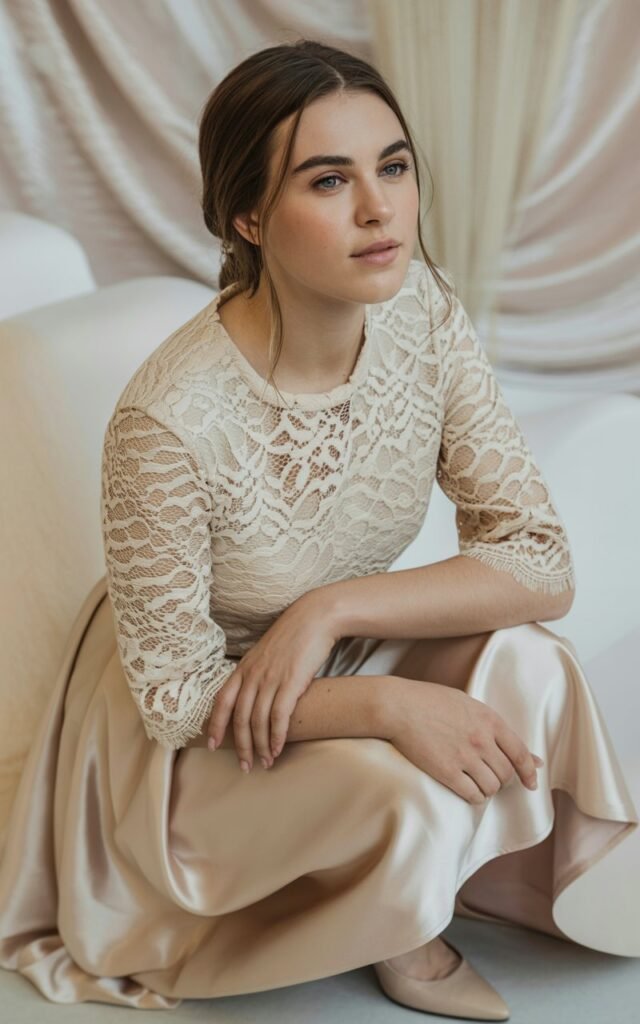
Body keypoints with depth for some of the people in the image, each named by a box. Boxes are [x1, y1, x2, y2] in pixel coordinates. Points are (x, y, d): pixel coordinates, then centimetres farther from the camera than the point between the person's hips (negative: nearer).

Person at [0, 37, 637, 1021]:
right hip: (197, 727, -5)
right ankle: (400, 923, 8)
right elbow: (177, 692, -21)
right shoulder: (170, 420, -33)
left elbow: (542, 561, -15)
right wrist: (388, 703, -34)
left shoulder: (424, 313, -18)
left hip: (338, 659, 5)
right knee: (400, 799, -30)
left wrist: (332, 609, -28)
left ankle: (413, 903, 6)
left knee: (523, 663, -22)